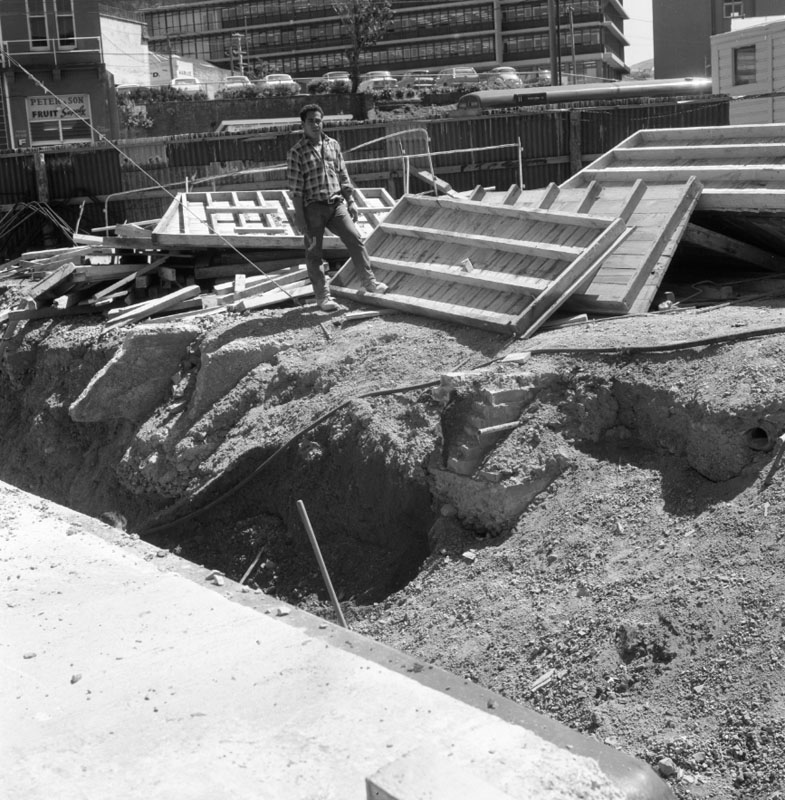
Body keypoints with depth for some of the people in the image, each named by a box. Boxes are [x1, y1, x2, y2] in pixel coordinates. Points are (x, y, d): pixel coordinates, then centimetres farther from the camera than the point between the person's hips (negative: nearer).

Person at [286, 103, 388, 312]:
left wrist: (350, 201, 12)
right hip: (313, 207, -4)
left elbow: (343, 176, 15)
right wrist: (300, 218, -13)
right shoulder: (296, 153, -7)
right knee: (314, 253, 1)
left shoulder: (333, 145, 9)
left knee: (355, 239, -6)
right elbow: (295, 189, -9)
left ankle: (369, 282, 3)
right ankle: (323, 297, 9)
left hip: (336, 203, 4)